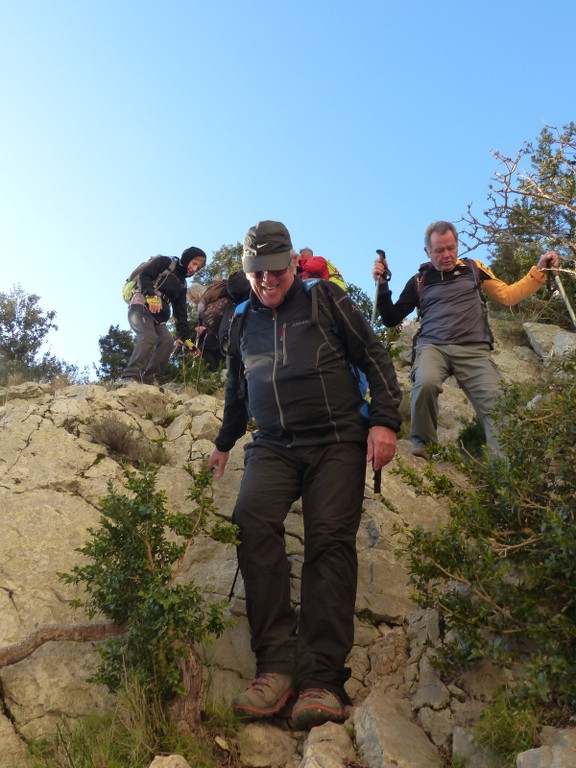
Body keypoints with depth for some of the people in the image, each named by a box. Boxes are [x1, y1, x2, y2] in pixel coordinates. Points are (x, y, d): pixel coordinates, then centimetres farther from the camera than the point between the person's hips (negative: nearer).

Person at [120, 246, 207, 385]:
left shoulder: (182, 284, 24)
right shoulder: (165, 262, 5)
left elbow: (181, 313, 19)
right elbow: (143, 276, -10)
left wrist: (185, 337, 8)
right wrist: (151, 296, -28)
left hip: (158, 315, 7)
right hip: (141, 306, -7)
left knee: (168, 341, -17)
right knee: (149, 336, -31)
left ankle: (149, 379, -21)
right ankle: (130, 377, -39)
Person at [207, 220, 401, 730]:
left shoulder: (324, 299, 6)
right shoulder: (243, 321, 18)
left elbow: (374, 357, 5)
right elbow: (236, 389, 32)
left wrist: (385, 420, -6)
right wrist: (224, 443, 39)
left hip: (336, 441, -2)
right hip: (273, 447, 3)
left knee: (330, 539, -18)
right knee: (253, 519, -25)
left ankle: (322, 679, -16)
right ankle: (277, 664, -24)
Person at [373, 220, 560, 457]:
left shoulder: (474, 268, 19)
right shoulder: (419, 281, 16)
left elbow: (507, 295, 21)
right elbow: (391, 319, 16)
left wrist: (539, 270, 12)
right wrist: (382, 284, 5)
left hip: (474, 350, 1)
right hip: (432, 347, -1)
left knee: (496, 406, -20)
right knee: (426, 383, -35)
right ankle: (423, 446, -14)